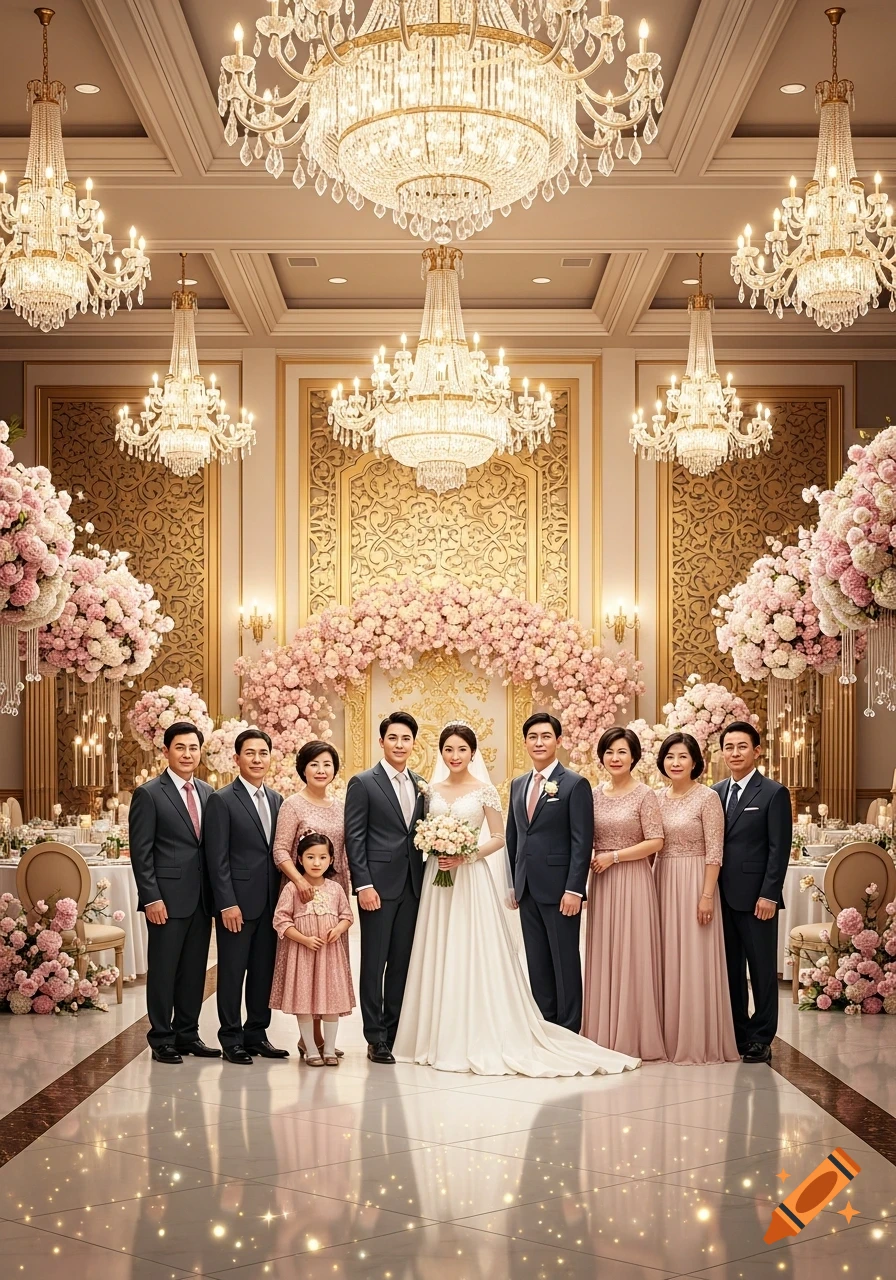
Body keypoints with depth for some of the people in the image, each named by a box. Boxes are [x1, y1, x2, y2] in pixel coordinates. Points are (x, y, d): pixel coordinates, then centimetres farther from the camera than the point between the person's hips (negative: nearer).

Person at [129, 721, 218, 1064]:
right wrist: (151, 898, -14)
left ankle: (187, 1034, 20)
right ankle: (161, 1039, 11)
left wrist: (216, 893, 8)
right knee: (163, 969, 2)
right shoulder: (149, 794, -5)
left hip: (202, 897, 6)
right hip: (168, 897, -6)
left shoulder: (208, 793, 13)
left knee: (194, 969, 10)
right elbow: (141, 852, -8)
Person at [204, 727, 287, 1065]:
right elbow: (217, 858, -10)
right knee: (232, 971, 2)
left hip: (270, 901, 6)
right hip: (238, 901, -6)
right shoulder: (222, 800, -7)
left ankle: (256, 1034, 20)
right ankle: (231, 1038, 12)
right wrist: (227, 903, -15)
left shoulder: (277, 800, 12)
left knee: (264, 970, 10)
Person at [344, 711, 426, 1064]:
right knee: (374, 963, 0)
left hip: (413, 886, 5)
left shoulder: (420, 785, 13)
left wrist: (427, 881, 4)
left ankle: (396, 1032, 16)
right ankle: (376, 1038, 6)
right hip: (379, 885, -5)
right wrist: (363, 885, -14)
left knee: (403, 963, 8)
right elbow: (354, 838, -7)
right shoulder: (363, 783, -3)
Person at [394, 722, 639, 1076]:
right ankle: (441, 1037, 13)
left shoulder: (484, 791, -2)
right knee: (439, 957, 5)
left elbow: (498, 838, -2)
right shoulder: (433, 790, 9)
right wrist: (434, 847, -3)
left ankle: (478, 1040, 1)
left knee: (474, 955, -5)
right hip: (437, 878, 4)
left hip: (472, 879, -4)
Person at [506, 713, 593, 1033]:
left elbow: (581, 841, -10)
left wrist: (574, 889, -16)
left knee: (565, 964, 1)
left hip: (559, 889, -6)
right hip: (527, 890, 6)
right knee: (537, 964, 10)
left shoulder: (575, 785, -5)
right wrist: (513, 882, 12)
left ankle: (569, 1033, 8)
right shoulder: (518, 785, 14)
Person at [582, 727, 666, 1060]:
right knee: (602, 957, 6)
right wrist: (588, 861, -5)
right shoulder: (595, 795, 9)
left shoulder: (644, 795, -5)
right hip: (601, 883, 5)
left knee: (632, 957, -2)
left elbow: (655, 842, -10)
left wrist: (614, 857, -13)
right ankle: (604, 1036, 13)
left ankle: (634, 1037, 7)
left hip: (633, 882, -5)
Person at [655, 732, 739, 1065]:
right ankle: (670, 1037, 16)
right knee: (667, 960, 8)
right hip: (663, 883, 6)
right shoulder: (659, 799, 10)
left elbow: (714, 851, -11)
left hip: (694, 884, -5)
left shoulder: (708, 797, -7)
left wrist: (707, 895, -17)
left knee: (694, 961, -3)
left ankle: (698, 1041, 6)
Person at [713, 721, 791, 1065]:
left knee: (762, 969, 3)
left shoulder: (774, 794, -4)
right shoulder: (715, 793, 11)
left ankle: (761, 1038, 10)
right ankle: (736, 1034, 17)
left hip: (756, 897, -5)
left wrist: (769, 895, -14)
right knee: (730, 968, 9)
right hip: (723, 896, 5)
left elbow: (779, 849, -8)